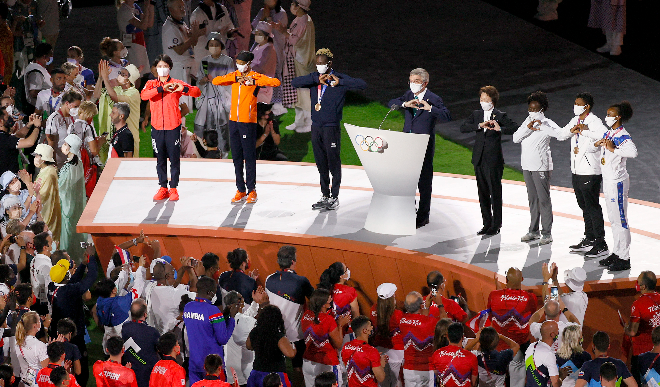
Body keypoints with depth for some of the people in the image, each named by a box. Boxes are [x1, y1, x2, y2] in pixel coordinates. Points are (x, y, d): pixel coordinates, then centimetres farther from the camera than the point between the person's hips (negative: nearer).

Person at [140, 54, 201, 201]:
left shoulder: (176, 83, 5)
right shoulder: (151, 84, 10)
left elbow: (197, 92, -4)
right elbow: (144, 95, -12)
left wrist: (183, 89, -22)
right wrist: (161, 89, -21)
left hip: (173, 127, -2)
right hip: (157, 127, 2)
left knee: (174, 158, -1)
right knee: (160, 159, 7)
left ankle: (173, 189, 6)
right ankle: (163, 188, 14)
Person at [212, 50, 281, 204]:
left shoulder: (255, 76, -3)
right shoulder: (234, 76, 12)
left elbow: (276, 82, -15)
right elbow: (215, 81, 1)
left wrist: (254, 82, -21)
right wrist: (235, 79, -8)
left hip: (248, 122, -5)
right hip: (234, 121, 5)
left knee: (249, 156, -3)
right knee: (236, 157, 8)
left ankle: (252, 190, 4)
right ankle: (240, 190, 14)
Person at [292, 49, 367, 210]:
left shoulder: (339, 79, -4)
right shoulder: (314, 78, 9)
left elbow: (362, 85, -15)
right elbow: (295, 82, -6)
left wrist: (340, 82, -22)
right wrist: (317, 79, -15)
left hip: (331, 127, -5)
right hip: (316, 127, 5)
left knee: (333, 163, -1)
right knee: (321, 165, 11)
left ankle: (334, 197, 7)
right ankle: (324, 196, 20)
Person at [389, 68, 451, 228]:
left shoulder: (433, 99, -6)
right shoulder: (408, 95, 12)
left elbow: (447, 116, -18)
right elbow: (391, 103, 2)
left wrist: (430, 108, -30)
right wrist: (405, 104, -16)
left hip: (424, 146, -5)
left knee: (424, 181, 1)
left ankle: (423, 215, 10)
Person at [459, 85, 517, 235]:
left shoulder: (500, 116, -2)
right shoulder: (476, 114, 11)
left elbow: (515, 128, -13)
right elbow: (463, 128, -3)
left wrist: (500, 129, -26)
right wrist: (480, 125, -16)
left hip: (494, 160, -5)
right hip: (479, 159, 5)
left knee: (495, 192, -2)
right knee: (483, 193, 9)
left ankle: (496, 225, 6)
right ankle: (487, 224, 18)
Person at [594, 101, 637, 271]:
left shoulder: (622, 135, -17)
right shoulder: (608, 133, 10)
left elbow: (633, 151, -35)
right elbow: (596, 143, 29)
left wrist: (614, 149, -28)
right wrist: (598, 143, 7)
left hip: (618, 182, -10)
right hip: (607, 181, 10)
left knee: (620, 219, -6)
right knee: (612, 219, 16)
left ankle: (624, 258, -3)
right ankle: (617, 252, 26)